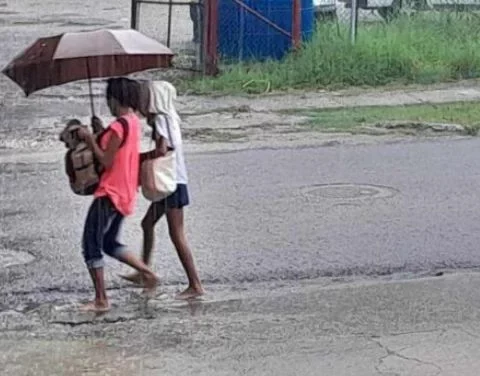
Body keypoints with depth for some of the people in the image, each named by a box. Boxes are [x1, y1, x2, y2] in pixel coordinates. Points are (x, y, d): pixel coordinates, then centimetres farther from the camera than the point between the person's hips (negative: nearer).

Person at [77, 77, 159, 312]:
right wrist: (100, 135, 7)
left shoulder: (119, 126, -20)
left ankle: (101, 300, 2)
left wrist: (89, 139, -12)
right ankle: (147, 273, 14)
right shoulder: (134, 121, 9)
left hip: (110, 195, -9)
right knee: (110, 243, 22)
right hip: (126, 194, 9)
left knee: (91, 245, -1)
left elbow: (106, 161, -20)